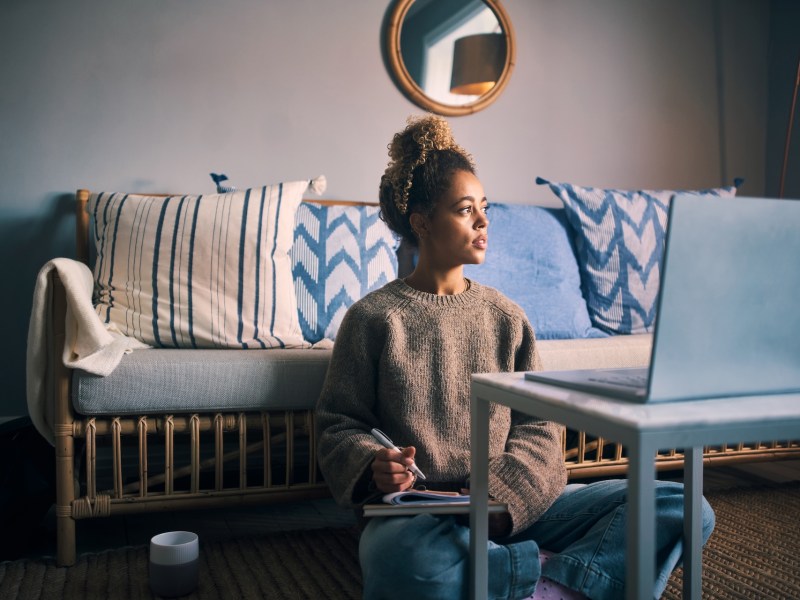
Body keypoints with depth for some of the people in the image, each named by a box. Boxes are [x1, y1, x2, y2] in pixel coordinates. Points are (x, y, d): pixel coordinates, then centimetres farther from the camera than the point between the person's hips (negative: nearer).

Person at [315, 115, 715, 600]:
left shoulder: (505, 316, 13)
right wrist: (373, 465, -19)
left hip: (514, 505, 4)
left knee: (686, 508, -11)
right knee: (409, 558, -42)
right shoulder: (375, 318, 3)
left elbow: (538, 424, 6)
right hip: (420, 513, -3)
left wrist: (503, 497, -13)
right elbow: (338, 424, 4)